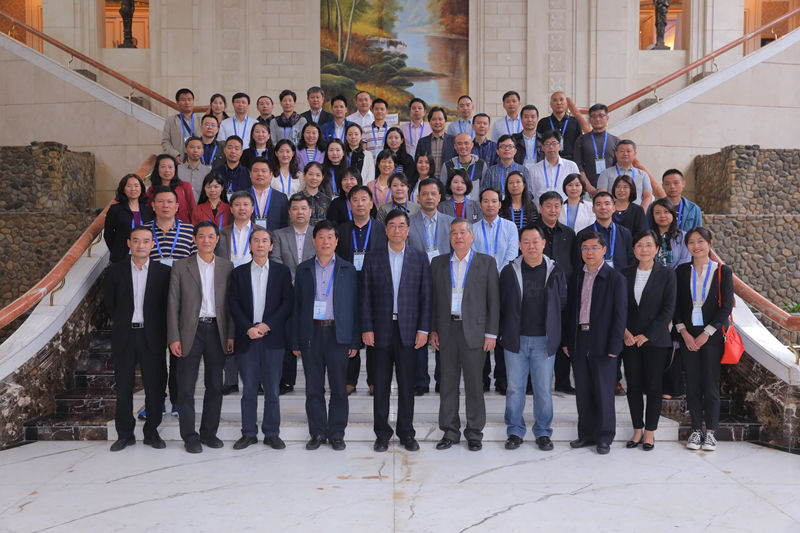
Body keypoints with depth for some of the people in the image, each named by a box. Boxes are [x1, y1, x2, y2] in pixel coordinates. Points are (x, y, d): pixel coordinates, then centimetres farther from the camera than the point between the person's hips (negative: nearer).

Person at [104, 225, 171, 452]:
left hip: (152, 337, -1)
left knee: (155, 386, 4)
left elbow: (168, 305, 5)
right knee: (123, 388, 7)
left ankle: (151, 431, 19)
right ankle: (125, 434, 20)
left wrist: (158, 330, 4)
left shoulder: (163, 272, 1)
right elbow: (109, 303, 11)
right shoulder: (115, 271, 3)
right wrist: (122, 323, 10)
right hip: (124, 336, 1)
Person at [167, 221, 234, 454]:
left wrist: (231, 334, 1)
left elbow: (231, 303, 8)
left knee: (215, 385, 8)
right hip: (191, 330, -2)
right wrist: (174, 337, -6)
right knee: (186, 386, 2)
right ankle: (189, 436, 13)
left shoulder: (227, 266, 8)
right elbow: (173, 303, 0)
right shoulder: (181, 267, 3)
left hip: (217, 330, 2)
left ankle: (209, 432, 21)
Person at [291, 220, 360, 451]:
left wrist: (355, 341, -2)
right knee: (313, 388, 6)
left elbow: (354, 305, 4)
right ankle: (317, 432, 18)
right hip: (311, 333, 1)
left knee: (338, 387, 3)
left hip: (338, 334, -1)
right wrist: (295, 341, 3)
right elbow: (297, 305, 9)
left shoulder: (347, 270, 6)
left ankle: (336, 434, 15)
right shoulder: (303, 269, 10)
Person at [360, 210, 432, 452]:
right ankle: (382, 434, 18)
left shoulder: (420, 259, 5)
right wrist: (366, 329, -4)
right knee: (381, 385, 6)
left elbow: (426, 296, 3)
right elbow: (365, 296, 3)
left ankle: (406, 434, 19)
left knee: (407, 384, 6)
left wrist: (423, 329, -3)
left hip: (408, 330, 0)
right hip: (381, 330, 0)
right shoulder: (372, 259, 4)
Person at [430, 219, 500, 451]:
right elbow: (434, 299, 11)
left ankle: (474, 432, 17)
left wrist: (491, 333, -5)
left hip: (474, 330, -2)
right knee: (448, 382, 7)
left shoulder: (487, 263, 2)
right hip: (447, 330, 3)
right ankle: (450, 431, 20)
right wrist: (432, 329, 6)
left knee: (474, 383, 4)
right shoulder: (438, 263, 10)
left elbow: (494, 301, 0)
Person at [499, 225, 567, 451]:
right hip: (515, 339, 0)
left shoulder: (555, 271, 2)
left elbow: (563, 304, 8)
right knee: (514, 388, 7)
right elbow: (500, 306, 6)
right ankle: (515, 431, 21)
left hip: (544, 341, 0)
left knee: (543, 389, 6)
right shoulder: (509, 271, 1)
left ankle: (543, 432, 22)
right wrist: (502, 334, 3)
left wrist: (554, 334, 5)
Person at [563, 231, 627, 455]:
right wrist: (566, 341, 8)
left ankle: (604, 437, 18)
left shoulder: (615, 279, -5)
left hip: (602, 344, -4)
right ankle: (586, 434, 24)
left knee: (603, 392, 4)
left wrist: (614, 347, -12)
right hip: (578, 343, 5)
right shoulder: (576, 277, 9)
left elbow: (620, 314, -7)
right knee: (583, 392, 11)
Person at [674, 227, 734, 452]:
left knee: (710, 384, -1)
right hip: (688, 336, 2)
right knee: (692, 384, 5)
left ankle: (710, 432, 11)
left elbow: (726, 307, -3)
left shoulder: (723, 271, 1)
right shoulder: (682, 271, 7)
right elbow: (675, 305, 6)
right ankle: (696, 430, 14)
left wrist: (706, 333, -10)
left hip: (712, 335, -2)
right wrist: (684, 333, -6)